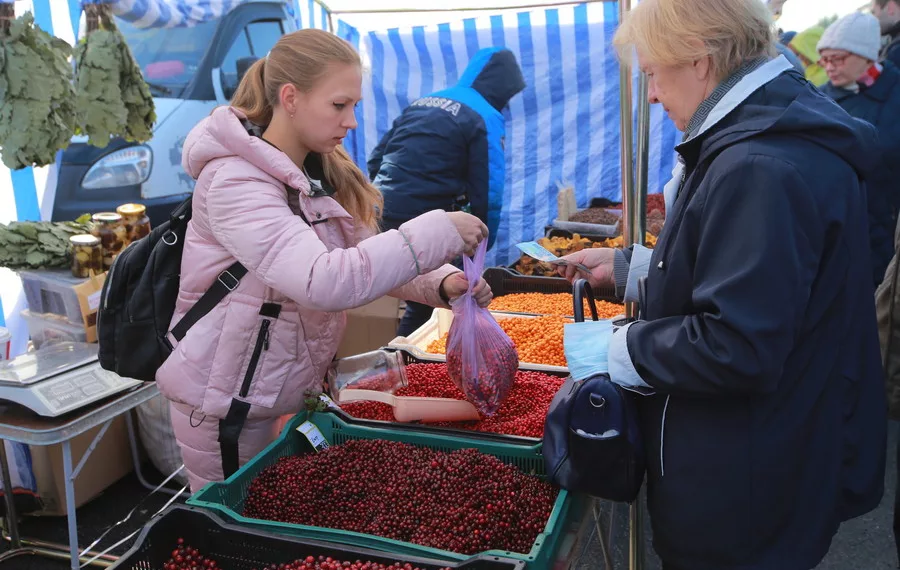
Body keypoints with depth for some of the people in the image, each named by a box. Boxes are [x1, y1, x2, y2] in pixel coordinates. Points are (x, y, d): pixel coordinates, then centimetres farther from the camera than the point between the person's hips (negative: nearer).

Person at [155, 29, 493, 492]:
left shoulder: (322, 173, 3)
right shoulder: (234, 181, -23)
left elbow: (368, 257, 3)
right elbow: (322, 281, -36)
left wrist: (441, 283, -16)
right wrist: (437, 233, -31)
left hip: (292, 393, 7)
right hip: (227, 406, -7)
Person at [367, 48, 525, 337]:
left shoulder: (422, 102, 19)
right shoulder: (485, 118, -2)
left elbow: (376, 158, 19)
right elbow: (487, 190, -8)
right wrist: (483, 244, 4)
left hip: (381, 213, 8)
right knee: (426, 305, 7)